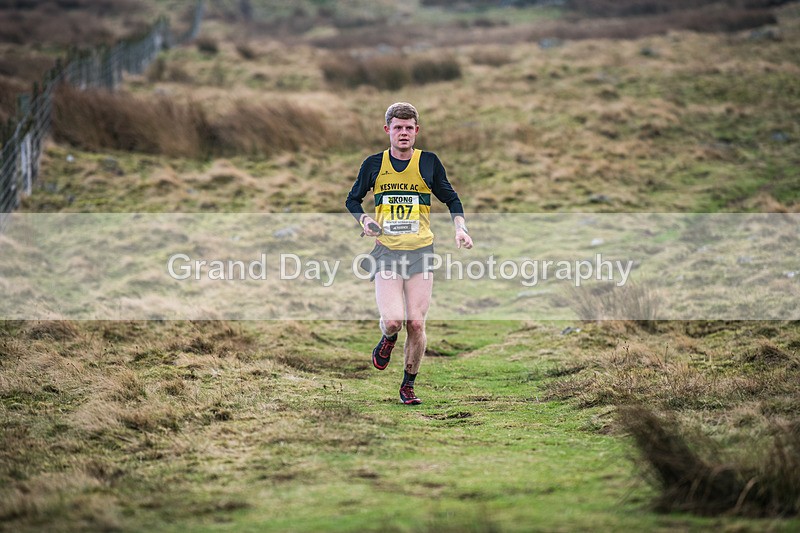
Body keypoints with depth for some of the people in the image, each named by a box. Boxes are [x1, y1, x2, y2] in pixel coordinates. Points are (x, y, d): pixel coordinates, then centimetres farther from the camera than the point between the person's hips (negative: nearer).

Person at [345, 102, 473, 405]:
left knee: (416, 324, -5)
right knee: (393, 320, -17)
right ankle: (388, 339, 21)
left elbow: (451, 199, 15)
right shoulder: (374, 164, 5)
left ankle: (408, 385, 14)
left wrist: (461, 229, -1)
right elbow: (353, 200, 18)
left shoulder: (428, 162, 4)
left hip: (421, 252, 0)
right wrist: (364, 220, -2)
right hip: (386, 252, 0)